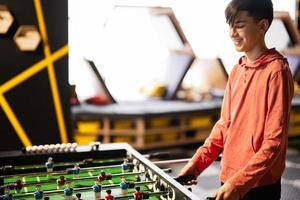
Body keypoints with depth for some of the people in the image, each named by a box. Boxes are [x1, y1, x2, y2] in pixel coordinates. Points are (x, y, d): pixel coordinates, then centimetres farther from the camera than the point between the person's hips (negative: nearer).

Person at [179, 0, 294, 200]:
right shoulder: (237, 71, 6)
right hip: (230, 180, 6)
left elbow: (275, 140, -16)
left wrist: (238, 183, -20)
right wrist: (196, 164, 2)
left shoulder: (276, 71, -14)